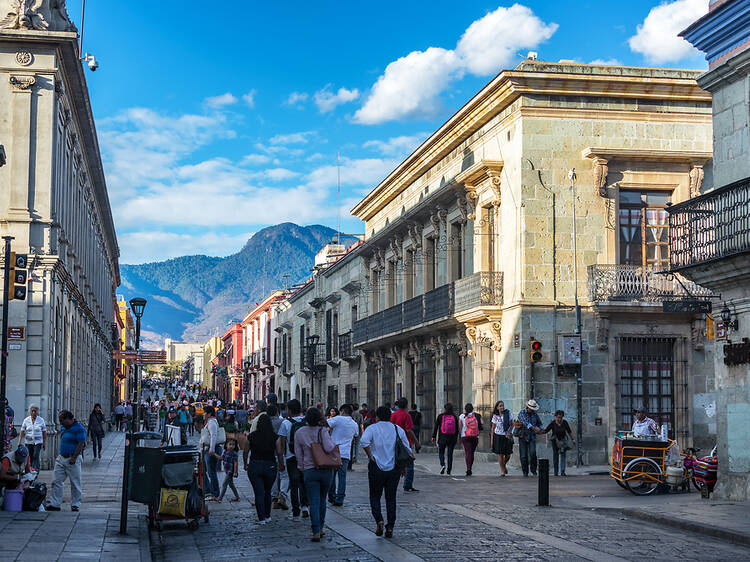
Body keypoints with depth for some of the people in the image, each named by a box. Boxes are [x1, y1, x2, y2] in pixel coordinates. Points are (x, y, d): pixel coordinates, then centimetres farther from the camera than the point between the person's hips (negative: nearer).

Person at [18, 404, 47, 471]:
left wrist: (44, 443, 1)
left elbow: (44, 433, 4)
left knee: (36, 456, -15)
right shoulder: (26, 420, 2)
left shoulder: (41, 420, 1)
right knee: (30, 458, 3)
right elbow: (22, 432, 0)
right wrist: (19, 442, -9)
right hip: (28, 442, 2)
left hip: (38, 442, -2)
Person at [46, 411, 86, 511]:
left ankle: (75, 505, 10)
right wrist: (59, 456, 18)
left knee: (75, 484, 2)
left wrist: (74, 458, -20)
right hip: (61, 458, 8)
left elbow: (81, 444, -16)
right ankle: (54, 504, 5)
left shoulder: (79, 429, -12)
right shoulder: (64, 428, 13)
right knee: (57, 482, 3)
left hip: (72, 460, -8)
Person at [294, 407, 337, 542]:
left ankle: (316, 532, -11)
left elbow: (298, 453, 5)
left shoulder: (299, 433, 0)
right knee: (322, 500, 17)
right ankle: (321, 528, 26)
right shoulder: (322, 431, -10)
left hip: (310, 471, 0)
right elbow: (328, 448, -21)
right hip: (326, 470, 0)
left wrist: (302, 468, 17)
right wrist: (332, 442, -1)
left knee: (314, 502, -1)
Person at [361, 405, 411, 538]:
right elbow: (407, 449, 5)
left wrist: (370, 456, -12)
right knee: (391, 498, 9)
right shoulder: (398, 429, 8)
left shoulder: (372, 428, -1)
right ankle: (390, 527, 6)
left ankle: (379, 520, -8)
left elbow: (364, 441, -22)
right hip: (394, 468, 2)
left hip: (376, 468, -2)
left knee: (375, 496, 11)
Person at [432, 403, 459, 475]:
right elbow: (457, 429, 5)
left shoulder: (440, 416, -3)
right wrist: (456, 438, 13)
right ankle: (449, 471, 8)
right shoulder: (454, 417, 2)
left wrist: (433, 436, 4)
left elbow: (436, 427, -2)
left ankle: (442, 465, -15)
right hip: (452, 438, 2)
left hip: (442, 437, -2)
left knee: (441, 452, 12)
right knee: (450, 454, 8)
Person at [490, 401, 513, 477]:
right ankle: (502, 471, 9)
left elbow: (512, 424, 3)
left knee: (508, 454, 1)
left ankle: (504, 465, 33)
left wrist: (509, 432, -14)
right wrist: (491, 440, 0)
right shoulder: (495, 416, -2)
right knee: (500, 454, -3)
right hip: (498, 436, -1)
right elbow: (493, 428, 3)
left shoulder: (508, 413, -3)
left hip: (507, 436, 1)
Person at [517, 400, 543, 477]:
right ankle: (525, 472, 13)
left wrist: (540, 429, 2)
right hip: (523, 436, -2)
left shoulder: (535, 414, 6)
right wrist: (534, 428, -38)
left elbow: (539, 423, 23)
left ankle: (533, 470, -4)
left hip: (532, 437, 2)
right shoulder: (521, 413, -8)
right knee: (524, 455, -1)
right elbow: (525, 422, -26)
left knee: (532, 453, -17)